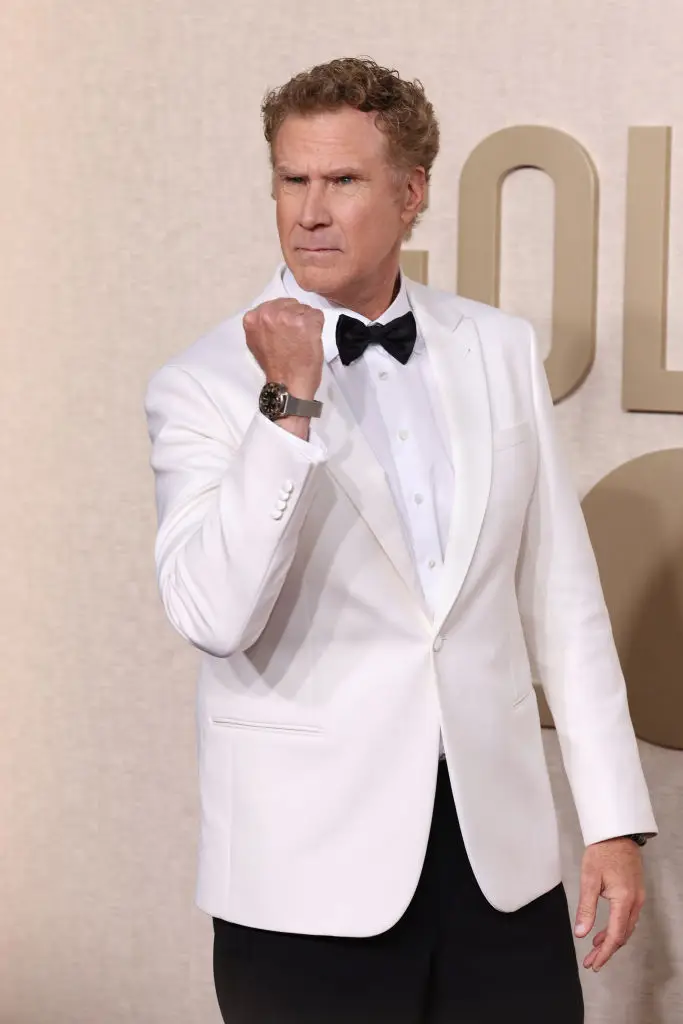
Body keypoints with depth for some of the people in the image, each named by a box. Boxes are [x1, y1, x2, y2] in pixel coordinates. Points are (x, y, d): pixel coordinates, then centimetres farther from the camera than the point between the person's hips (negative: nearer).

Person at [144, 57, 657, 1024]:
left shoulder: (502, 349, 5)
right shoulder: (204, 385, -5)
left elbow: (561, 596, 7)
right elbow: (214, 616, -17)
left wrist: (615, 819, 6)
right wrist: (290, 405, -23)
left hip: (503, 852, 3)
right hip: (310, 871, -3)